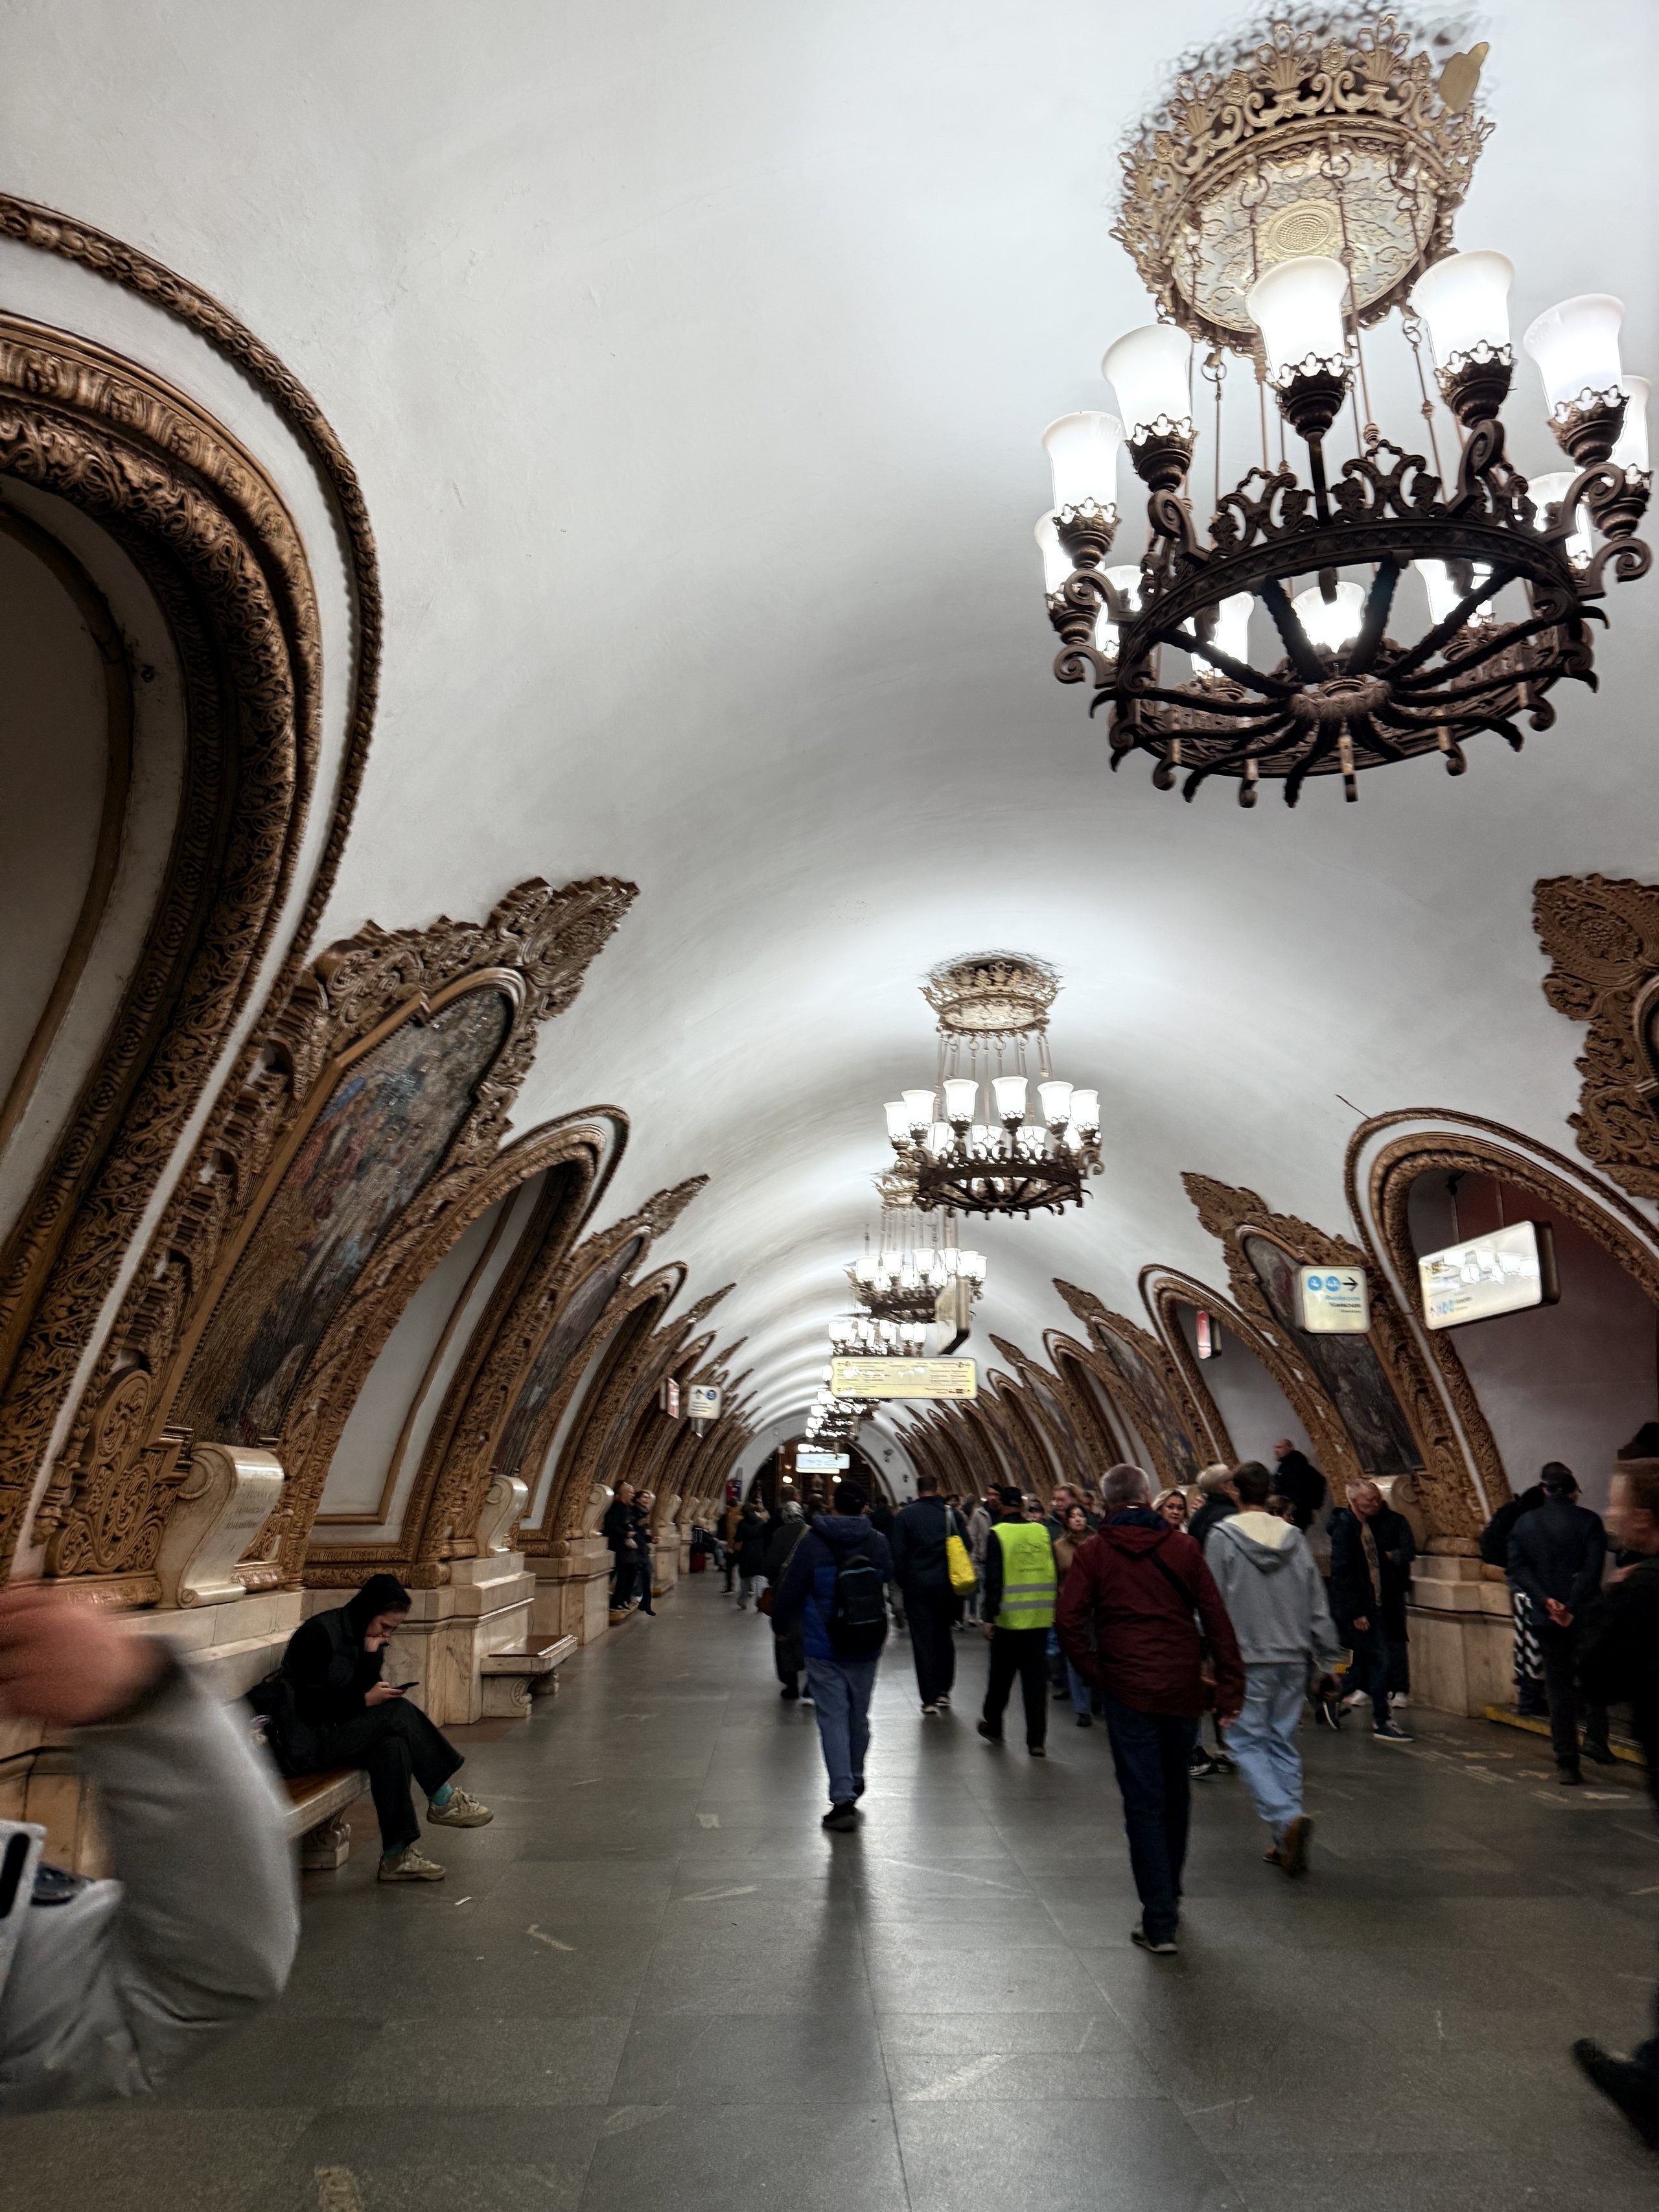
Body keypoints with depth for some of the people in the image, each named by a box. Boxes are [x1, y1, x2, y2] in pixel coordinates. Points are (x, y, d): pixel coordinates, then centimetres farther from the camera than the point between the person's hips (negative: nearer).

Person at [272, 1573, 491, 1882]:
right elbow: (308, 1705, -20)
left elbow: (361, 1693, 1)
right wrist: (366, 1701, -21)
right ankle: (442, 1801, -11)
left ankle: (397, 1856, -20)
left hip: (332, 1732, 8)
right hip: (302, 1743, -8)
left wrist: (372, 1655, -12)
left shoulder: (368, 1639, 9)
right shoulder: (320, 1632, -16)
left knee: (392, 1746, -24)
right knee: (399, 1712, -23)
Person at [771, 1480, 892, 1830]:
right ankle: (855, 1782, 36)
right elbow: (887, 1579, 12)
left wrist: (779, 1620, 12)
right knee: (859, 1716, 18)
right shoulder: (878, 1542, -5)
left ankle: (843, 1798, -5)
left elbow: (791, 1591, -6)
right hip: (867, 1648, 3)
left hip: (824, 1648, -3)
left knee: (833, 1719, 1)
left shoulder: (812, 1542, -12)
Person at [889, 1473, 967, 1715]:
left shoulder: (905, 1515, -4)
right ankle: (944, 1690, 21)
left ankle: (929, 1700, 1)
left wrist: (902, 1581, 7)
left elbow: (897, 1553, -5)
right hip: (946, 1586, 2)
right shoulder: (952, 1514, 0)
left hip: (917, 1585, -2)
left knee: (923, 1641, 2)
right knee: (944, 1636, 17)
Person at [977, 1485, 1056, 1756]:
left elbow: (994, 1580, -13)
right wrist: (1054, 1610, 16)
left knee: (1001, 1675, 14)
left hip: (1008, 1619, -3)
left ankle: (992, 1726, 30)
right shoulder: (1042, 1531, 3)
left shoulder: (998, 1534, -9)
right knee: (1036, 1678, 7)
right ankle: (1037, 1740, 6)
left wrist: (989, 1617, -9)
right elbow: (1054, 1573, 8)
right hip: (1040, 1619, 3)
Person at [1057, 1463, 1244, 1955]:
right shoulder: (1183, 1547, 1)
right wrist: (1230, 1688, 1)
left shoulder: (1093, 1553, -4)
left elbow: (1069, 1620, -12)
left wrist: (1094, 1674, -1)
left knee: (1143, 1801, 4)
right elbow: (1217, 1619, -1)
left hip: (1129, 1692, -3)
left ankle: (1159, 1921, 5)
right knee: (1176, 1794, 21)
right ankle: (1170, 1893, 37)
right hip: (1183, 1690, 3)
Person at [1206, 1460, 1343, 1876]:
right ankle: (1286, 1842, 15)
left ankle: (1286, 1818, -16)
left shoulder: (1223, 1536, -8)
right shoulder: (1294, 1537, 4)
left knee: (1247, 1741, 3)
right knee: (1284, 1744, 13)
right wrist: (1328, 1659, 14)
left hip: (1248, 1658, -5)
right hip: (1293, 1658, 5)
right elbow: (1317, 1605, 7)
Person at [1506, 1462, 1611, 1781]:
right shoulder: (1588, 1521, -6)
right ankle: (1596, 1736, 1)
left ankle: (1566, 1763, 8)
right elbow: (1592, 1570, -14)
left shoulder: (1524, 1523, 3)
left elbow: (1518, 1567, -6)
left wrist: (1546, 1600, -11)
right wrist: (1572, 1608, -14)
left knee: (1558, 1689, 8)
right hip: (1585, 1615, -2)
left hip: (1547, 1619, 2)